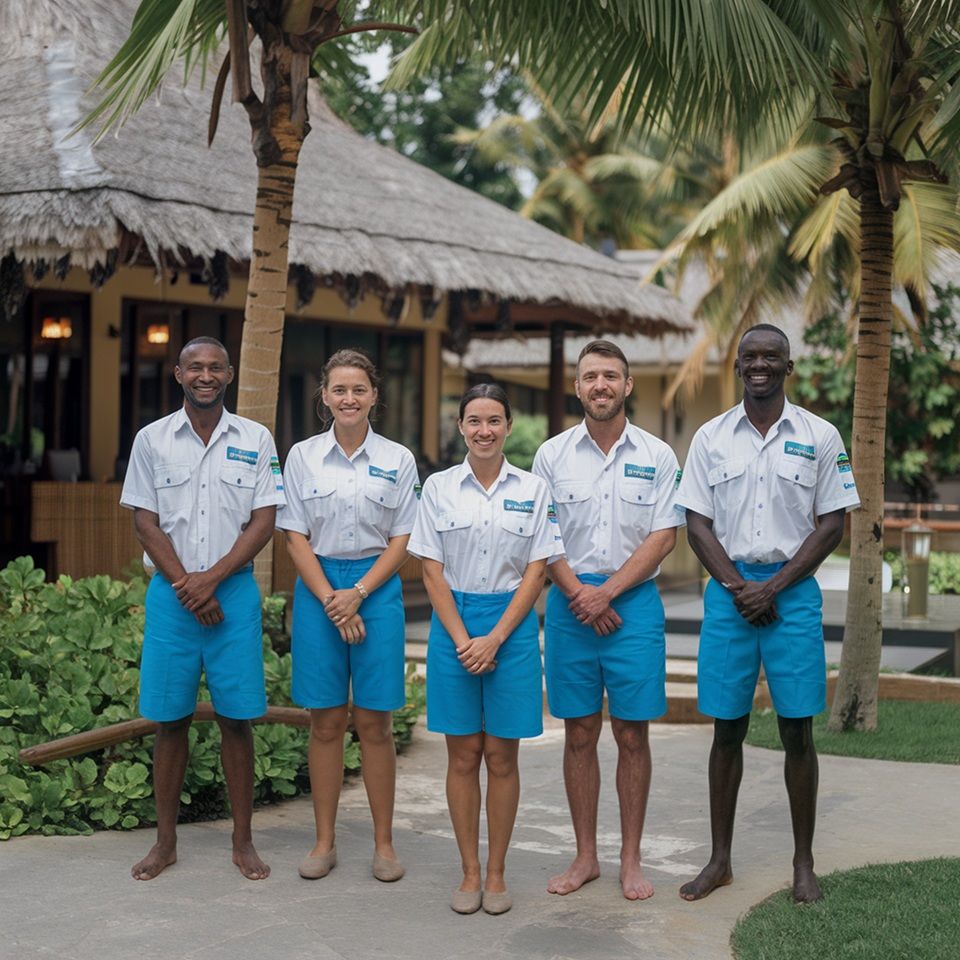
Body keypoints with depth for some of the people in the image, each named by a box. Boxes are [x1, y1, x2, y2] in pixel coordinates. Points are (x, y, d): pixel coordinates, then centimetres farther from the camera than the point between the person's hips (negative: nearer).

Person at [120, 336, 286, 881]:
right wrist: (185, 586, -9)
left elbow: (264, 523, -1)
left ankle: (243, 841, 11)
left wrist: (210, 579, -11)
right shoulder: (153, 440, 5)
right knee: (171, 719, 5)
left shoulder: (255, 440, 4)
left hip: (234, 590, 0)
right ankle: (166, 841, 15)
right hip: (171, 592, 1)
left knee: (236, 720, 2)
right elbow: (146, 523, 2)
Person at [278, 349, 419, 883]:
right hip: (318, 588, 1)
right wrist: (330, 600, -10)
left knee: (375, 722, 1)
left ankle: (384, 844, 10)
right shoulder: (303, 457, 5)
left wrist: (357, 594, -11)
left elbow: (401, 541, 2)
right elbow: (297, 538, 2)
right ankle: (325, 841, 13)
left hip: (377, 588, -1)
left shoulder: (397, 460, 3)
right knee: (326, 722, 4)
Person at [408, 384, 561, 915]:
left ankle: (496, 874, 13)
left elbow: (535, 572, 0)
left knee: (501, 755, 3)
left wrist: (494, 639, -10)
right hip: (452, 625, 0)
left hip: (511, 624, 0)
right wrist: (463, 641, -9)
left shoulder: (532, 489, 3)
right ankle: (469, 873, 13)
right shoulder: (439, 487, 3)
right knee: (463, 755, 5)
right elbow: (433, 572, 1)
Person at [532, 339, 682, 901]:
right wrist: (580, 596, -9)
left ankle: (631, 860, 13)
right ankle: (585, 857, 16)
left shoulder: (657, 456, 3)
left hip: (634, 602, -1)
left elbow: (663, 538, -3)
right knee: (580, 734, 6)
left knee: (632, 734, 2)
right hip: (570, 602, 1)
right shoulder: (553, 455, 5)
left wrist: (608, 592, -11)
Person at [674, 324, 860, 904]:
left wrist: (773, 588, -9)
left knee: (797, 730, 1)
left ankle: (804, 863, 12)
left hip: (792, 590, -1)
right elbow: (698, 523, 5)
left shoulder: (820, 437, 3)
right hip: (728, 590, 1)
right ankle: (720, 860, 16)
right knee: (728, 729, 6)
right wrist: (738, 587, -8)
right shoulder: (711, 437, 7)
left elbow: (832, 524, 0)